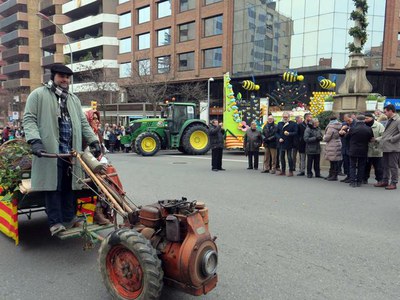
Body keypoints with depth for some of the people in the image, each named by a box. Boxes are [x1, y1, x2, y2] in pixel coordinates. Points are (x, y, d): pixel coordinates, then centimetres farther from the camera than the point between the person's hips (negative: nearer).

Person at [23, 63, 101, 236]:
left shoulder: (74, 99, 22)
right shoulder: (38, 95, 5)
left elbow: (83, 123, 22)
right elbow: (29, 119, -3)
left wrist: (94, 141, 12)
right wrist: (35, 141, -18)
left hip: (71, 151, 5)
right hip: (50, 150, -5)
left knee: (69, 186, 6)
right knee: (53, 185, -3)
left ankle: (69, 219, 15)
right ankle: (55, 222, 3)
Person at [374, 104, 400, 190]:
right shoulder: (389, 120, 15)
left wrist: (392, 139, -18)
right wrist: (378, 139, 13)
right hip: (386, 147, 9)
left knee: (393, 166, 0)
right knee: (386, 166, 15)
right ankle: (385, 181, 24)